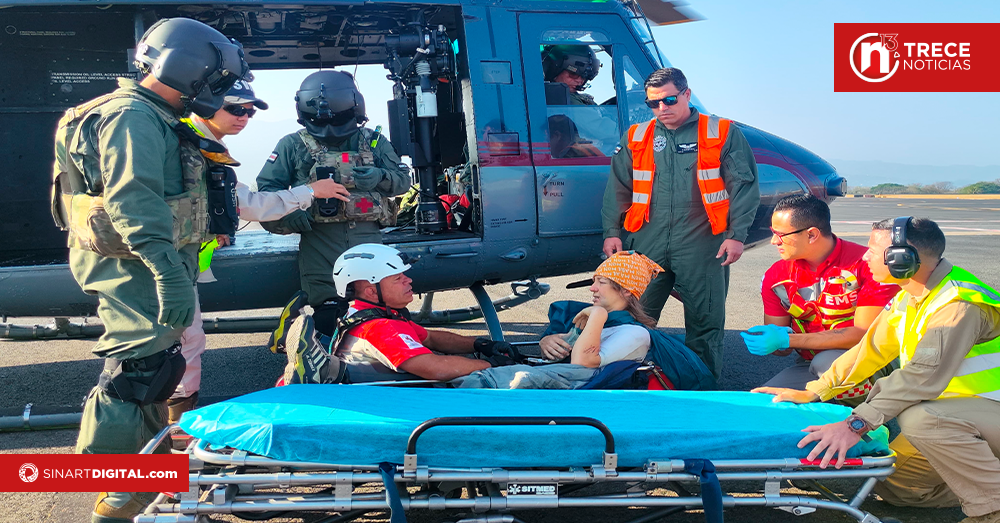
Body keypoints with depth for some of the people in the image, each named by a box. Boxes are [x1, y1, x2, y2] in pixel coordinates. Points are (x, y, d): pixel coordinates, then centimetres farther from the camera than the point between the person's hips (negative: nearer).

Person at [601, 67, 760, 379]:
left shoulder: (723, 134, 4)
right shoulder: (636, 138, 12)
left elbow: (743, 187, 2)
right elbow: (618, 188, 16)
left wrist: (737, 234, -7)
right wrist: (612, 232, 7)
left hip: (702, 244, -2)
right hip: (648, 244, 3)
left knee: (705, 319, 3)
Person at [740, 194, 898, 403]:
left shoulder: (867, 265, -16)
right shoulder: (776, 276, 0)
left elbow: (865, 333, -21)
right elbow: (781, 348, 5)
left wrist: (787, 339, -27)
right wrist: (760, 340, -22)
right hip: (809, 366, 5)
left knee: (826, 363, -36)